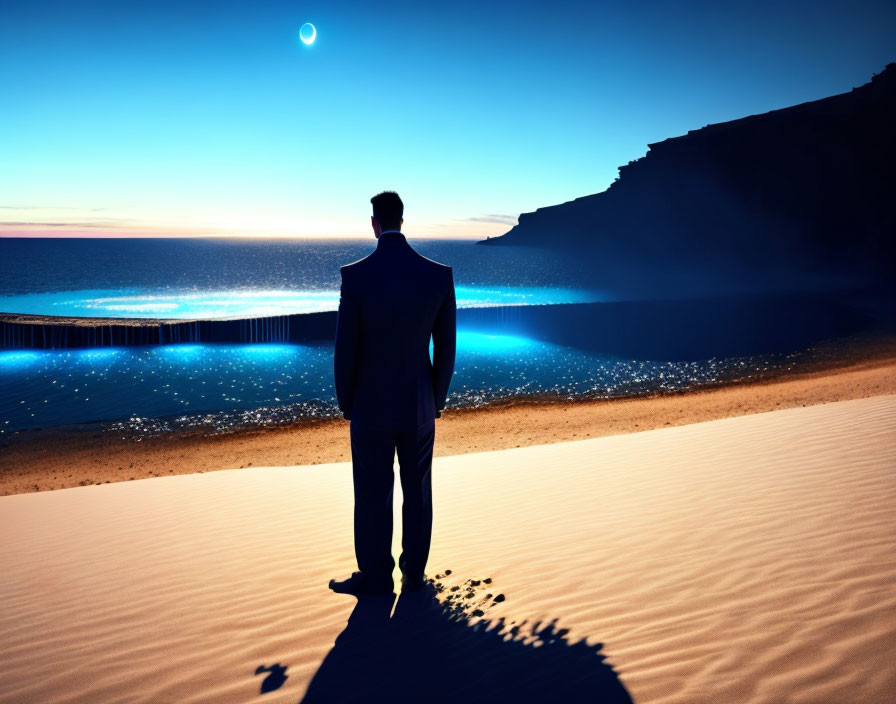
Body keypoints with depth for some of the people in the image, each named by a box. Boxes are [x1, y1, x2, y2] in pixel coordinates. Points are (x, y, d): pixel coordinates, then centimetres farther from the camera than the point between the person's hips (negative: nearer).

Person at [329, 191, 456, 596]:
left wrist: (346, 405, 4)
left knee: (372, 495, 11)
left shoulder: (356, 276, -16)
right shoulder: (440, 275, -8)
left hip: (371, 405, -3)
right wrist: (438, 400, 12)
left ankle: (376, 577, 24)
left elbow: (345, 350, -12)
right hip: (419, 404, 3)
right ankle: (414, 574, 28)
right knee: (417, 490, 16)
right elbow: (446, 347, -2)